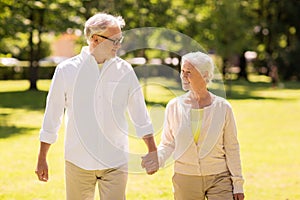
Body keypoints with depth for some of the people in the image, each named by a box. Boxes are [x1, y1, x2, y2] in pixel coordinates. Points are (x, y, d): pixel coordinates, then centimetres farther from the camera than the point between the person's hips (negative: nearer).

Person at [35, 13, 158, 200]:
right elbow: (52, 116, 4)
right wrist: (42, 158, 5)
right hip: (78, 162, -1)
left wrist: (152, 151, 9)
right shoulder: (66, 70, -2)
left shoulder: (124, 70, 3)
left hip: (115, 162, 1)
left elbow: (140, 114, 10)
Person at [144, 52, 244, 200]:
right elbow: (167, 144, 8)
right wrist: (157, 158, -13)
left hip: (218, 178, -1)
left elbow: (232, 148, 2)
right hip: (185, 180, 2)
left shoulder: (222, 107, -1)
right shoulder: (174, 106, 2)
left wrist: (238, 184, 1)